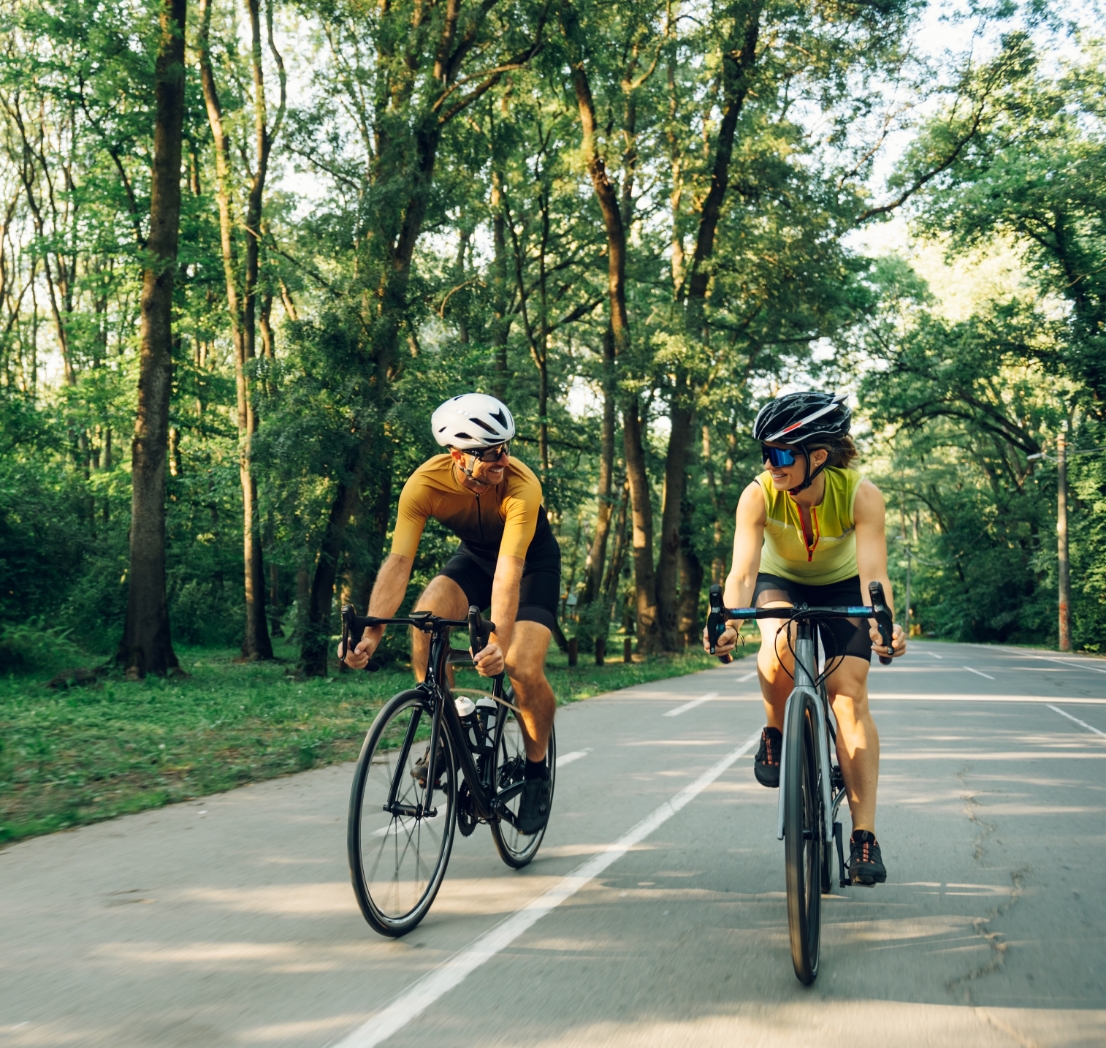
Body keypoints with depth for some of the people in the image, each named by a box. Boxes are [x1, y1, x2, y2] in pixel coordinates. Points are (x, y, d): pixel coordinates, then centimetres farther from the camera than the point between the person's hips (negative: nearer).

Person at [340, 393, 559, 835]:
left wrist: (498, 640, -59)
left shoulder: (521, 485, -37)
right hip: (474, 554, 3)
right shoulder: (425, 483, -29)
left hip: (533, 561, -3)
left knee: (524, 670, -21)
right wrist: (371, 634, -47)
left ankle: (537, 770, 7)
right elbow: (398, 560, -35)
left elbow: (510, 568, -45)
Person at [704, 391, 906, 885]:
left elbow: (873, 574, -39)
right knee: (781, 642, -35)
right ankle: (775, 733, -5)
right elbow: (742, 570, -38)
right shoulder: (758, 495, -30)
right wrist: (728, 621, -57)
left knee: (850, 692, -16)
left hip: (840, 586, 0)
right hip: (781, 582, 0)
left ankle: (864, 836, -12)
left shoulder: (860, 495, -31)